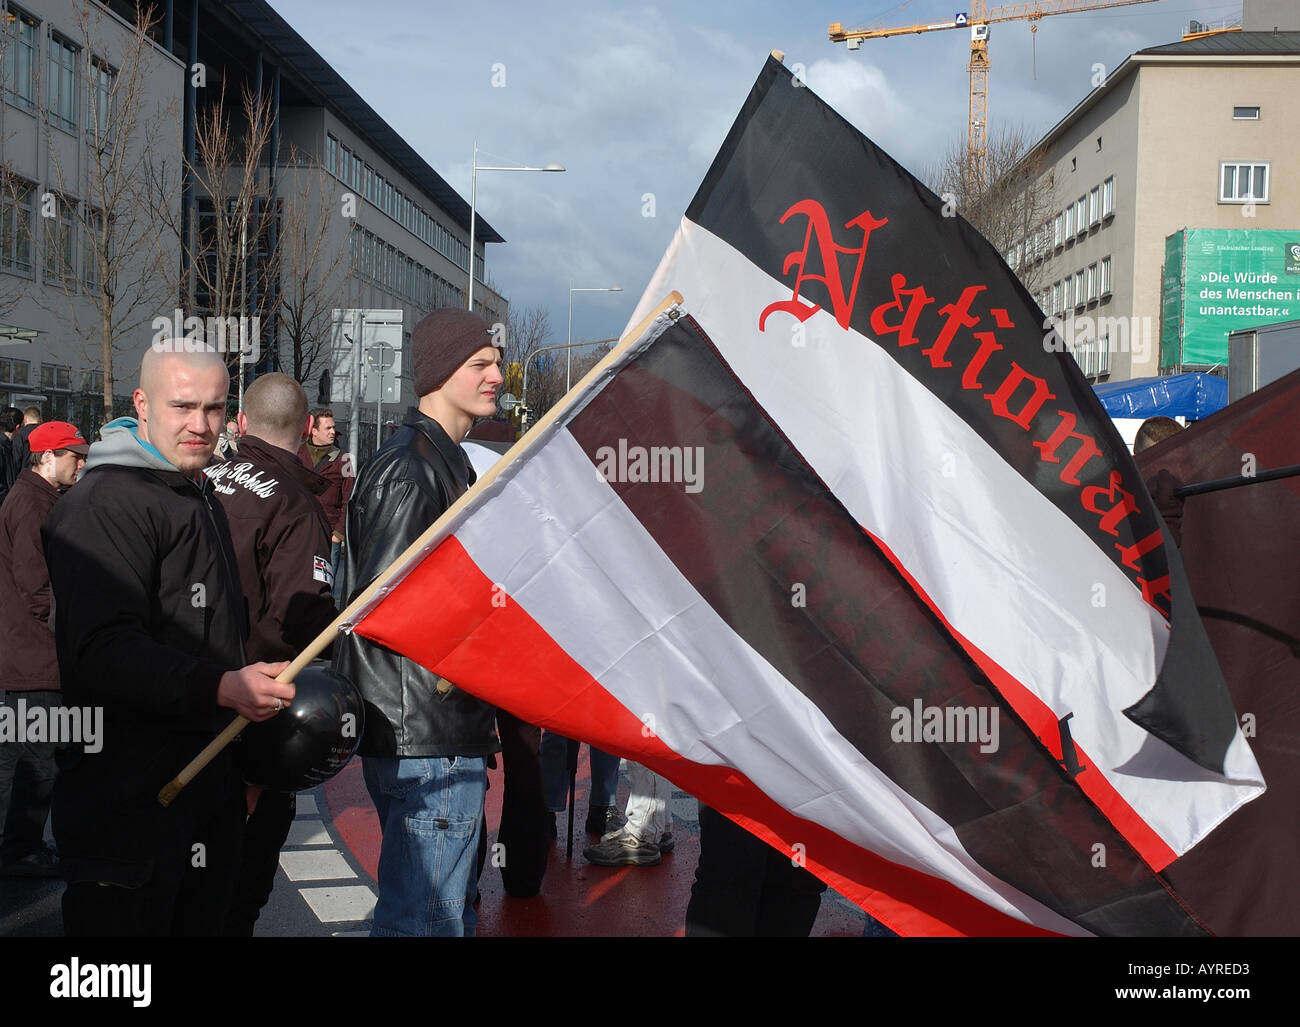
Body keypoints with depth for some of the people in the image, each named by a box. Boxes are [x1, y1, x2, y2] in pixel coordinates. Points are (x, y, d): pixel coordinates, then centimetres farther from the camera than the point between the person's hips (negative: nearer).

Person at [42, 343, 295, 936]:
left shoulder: (203, 499, 18)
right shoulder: (105, 503, -14)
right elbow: (103, 649, -26)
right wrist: (221, 687, -36)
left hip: (211, 787, 9)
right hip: (131, 793, -9)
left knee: (204, 920, 14)